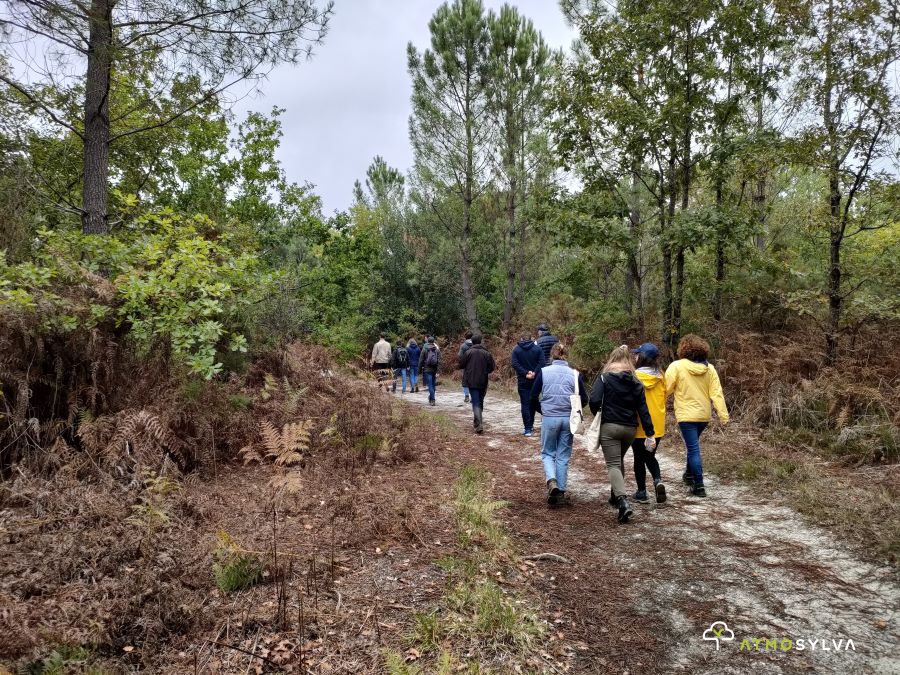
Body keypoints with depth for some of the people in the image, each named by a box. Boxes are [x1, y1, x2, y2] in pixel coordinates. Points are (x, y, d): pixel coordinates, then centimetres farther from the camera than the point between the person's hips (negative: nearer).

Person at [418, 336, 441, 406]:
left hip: (427, 370, -3)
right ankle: (431, 399, 27)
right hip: (434, 370, 3)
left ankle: (432, 400, -11)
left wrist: (420, 370, 8)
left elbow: (421, 361, -1)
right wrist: (438, 371, 1)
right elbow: (439, 361, -1)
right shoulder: (437, 350, 3)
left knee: (430, 385, -3)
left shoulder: (424, 350, -3)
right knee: (432, 385, 15)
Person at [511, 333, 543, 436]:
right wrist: (534, 373, -14)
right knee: (533, 403, 16)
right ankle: (531, 425, 25)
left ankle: (528, 429, -5)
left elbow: (515, 364, -11)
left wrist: (526, 374, -13)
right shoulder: (537, 348, 2)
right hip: (535, 380, 2)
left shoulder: (516, 349, 0)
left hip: (523, 381, -2)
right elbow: (541, 362, -9)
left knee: (525, 404, 0)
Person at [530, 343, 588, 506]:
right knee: (563, 456, 13)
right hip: (568, 419, 1)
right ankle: (561, 492, 17)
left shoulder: (544, 371, -3)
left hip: (549, 418, -1)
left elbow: (533, 396, -2)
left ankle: (551, 481, -10)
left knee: (547, 453, 14)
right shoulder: (575, 374, 0)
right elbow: (584, 399, 2)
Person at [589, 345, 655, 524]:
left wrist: (597, 414, 4)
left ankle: (623, 501, -22)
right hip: (630, 428, 5)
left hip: (609, 426, -4)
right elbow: (643, 410, 2)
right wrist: (650, 434, 3)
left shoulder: (604, 378, -6)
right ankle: (616, 495, 34)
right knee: (619, 461, 24)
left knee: (613, 465, -4)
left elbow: (594, 400, -17)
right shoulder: (636, 382, 6)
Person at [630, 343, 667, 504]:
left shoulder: (635, 376, -15)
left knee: (639, 459, 11)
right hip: (657, 425, 4)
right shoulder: (660, 377, 1)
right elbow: (664, 398, 10)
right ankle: (658, 480, -4)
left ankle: (642, 492, 18)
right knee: (650, 456, 20)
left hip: (640, 426, -4)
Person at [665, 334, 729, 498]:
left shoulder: (677, 366, -12)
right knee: (693, 446, 25)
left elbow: (666, 389, -12)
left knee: (693, 449, 0)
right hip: (704, 415, 5)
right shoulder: (710, 368, 1)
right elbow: (716, 393, -3)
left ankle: (699, 486, 0)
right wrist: (723, 414, -3)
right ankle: (689, 475, 39)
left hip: (686, 415, -5)